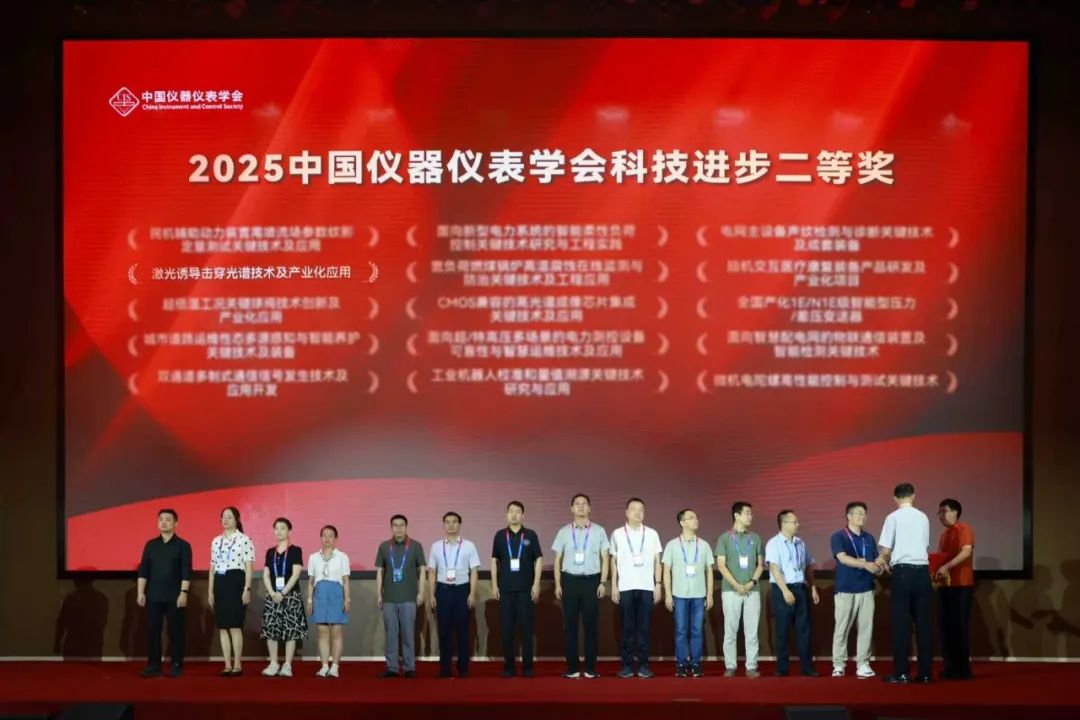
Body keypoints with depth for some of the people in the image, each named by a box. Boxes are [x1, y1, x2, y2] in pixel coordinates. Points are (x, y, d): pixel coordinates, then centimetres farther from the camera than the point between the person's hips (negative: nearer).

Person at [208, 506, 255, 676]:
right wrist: (210, 590, 13)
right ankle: (228, 665, 9)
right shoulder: (216, 541, 14)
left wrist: (247, 589, -12)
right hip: (220, 583, 6)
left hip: (236, 581, -6)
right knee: (222, 627, 5)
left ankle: (237, 665, -1)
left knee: (235, 625, -7)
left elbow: (248, 566, -6)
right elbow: (212, 567, 17)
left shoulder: (244, 540, -3)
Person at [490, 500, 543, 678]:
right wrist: (494, 585, 3)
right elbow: (494, 560, 9)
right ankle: (508, 666, 9)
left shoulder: (530, 535, 3)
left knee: (526, 627, 0)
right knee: (506, 628, 2)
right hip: (505, 589, 1)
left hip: (525, 589, -1)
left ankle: (527, 665, 7)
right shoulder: (500, 535, 6)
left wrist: (536, 584, -4)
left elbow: (539, 559, 3)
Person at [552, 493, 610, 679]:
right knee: (570, 625, 2)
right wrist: (557, 584, 2)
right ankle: (572, 667, 8)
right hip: (570, 580, 1)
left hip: (591, 580, -1)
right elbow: (558, 559, 8)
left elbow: (605, 559, 5)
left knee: (591, 625, 1)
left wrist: (603, 582, -3)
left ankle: (590, 668, 8)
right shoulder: (564, 531, 6)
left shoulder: (598, 531, 4)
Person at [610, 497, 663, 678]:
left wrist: (658, 585, 2)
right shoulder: (617, 534, 5)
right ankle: (627, 665, 6)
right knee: (627, 628, 2)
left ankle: (643, 665, 6)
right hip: (625, 588, -1)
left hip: (646, 587, 1)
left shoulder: (652, 534, 7)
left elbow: (657, 561, 8)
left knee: (645, 627, 1)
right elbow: (614, 561, 7)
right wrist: (613, 586, 2)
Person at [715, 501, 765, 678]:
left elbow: (760, 564, 10)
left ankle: (751, 667, 4)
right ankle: (730, 666, 6)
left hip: (752, 590, 2)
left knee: (752, 631, 1)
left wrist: (752, 582, -6)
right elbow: (721, 565, -3)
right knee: (730, 630, 0)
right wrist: (737, 585, -11)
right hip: (731, 590, -2)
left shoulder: (756, 538, 10)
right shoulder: (725, 538, 2)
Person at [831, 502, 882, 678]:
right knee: (841, 629, 0)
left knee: (866, 628, 2)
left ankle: (863, 664, 8)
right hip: (845, 590, -4)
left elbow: (876, 563, 13)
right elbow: (843, 558, -19)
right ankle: (838, 665, 7)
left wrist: (878, 568, -11)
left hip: (866, 590, 4)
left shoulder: (869, 538, 13)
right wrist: (866, 565, -28)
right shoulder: (838, 537, -3)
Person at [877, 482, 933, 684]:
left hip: (903, 571, -4)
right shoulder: (923, 517, 9)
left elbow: (886, 549, -5)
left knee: (901, 622, 0)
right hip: (922, 570, 4)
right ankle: (925, 672, 6)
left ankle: (901, 672, -1)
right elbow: (925, 546, 14)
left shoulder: (893, 517, -3)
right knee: (923, 621, 6)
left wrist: (883, 561, 19)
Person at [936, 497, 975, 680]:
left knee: (961, 626, -6)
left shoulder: (964, 529, -5)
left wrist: (946, 567, -25)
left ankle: (963, 668, -2)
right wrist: (936, 568, 5)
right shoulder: (944, 534, 19)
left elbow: (966, 551, -19)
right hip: (945, 585, 8)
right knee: (947, 627, 6)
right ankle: (951, 667, 11)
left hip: (961, 585, -8)